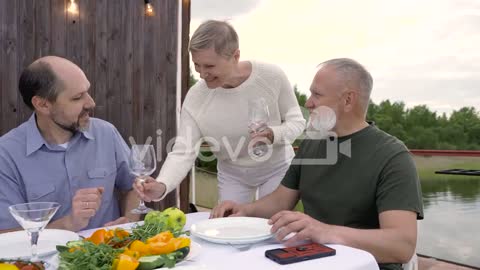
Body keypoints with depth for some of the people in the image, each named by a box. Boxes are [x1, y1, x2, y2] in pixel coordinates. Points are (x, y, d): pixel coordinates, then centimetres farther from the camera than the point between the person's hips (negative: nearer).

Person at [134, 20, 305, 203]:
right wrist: (162, 186, -41)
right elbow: (183, 152, -22)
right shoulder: (195, 97, -21)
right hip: (232, 174, 1)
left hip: (276, 167, -1)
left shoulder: (272, 76, -23)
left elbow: (296, 121, -11)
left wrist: (274, 134, -33)